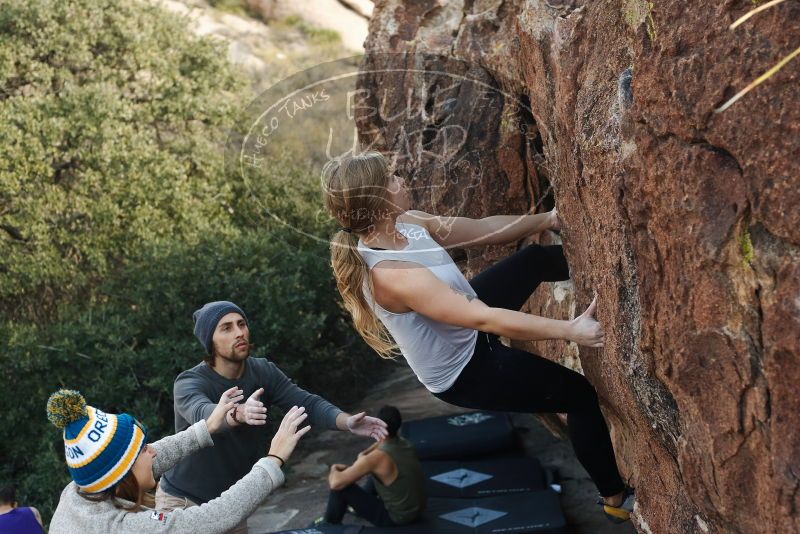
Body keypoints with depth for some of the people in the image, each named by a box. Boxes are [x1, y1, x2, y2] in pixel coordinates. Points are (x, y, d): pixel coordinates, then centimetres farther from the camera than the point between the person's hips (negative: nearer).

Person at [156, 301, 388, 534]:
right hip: (183, 501, -4)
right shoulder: (189, 383, -22)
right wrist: (239, 413, -65)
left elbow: (308, 403, -19)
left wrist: (347, 422, -39)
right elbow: (202, 414, -43)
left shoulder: (263, 372, -8)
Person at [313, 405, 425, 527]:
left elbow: (336, 483, -24)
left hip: (396, 518, -8)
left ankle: (330, 525, 22)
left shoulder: (376, 458, -28)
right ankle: (360, 505, 47)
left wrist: (334, 471, 0)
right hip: (418, 510, 8)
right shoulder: (405, 444, -4)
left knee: (341, 487, -4)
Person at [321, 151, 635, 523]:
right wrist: (570, 330, -37)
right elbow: (485, 319, -40)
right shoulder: (389, 274, -40)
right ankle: (617, 498, 23)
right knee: (581, 395, 3)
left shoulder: (403, 224, -13)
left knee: (536, 257, 8)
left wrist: (549, 219, -8)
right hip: (463, 372, -8)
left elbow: (484, 229, -4)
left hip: (466, 327, 8)